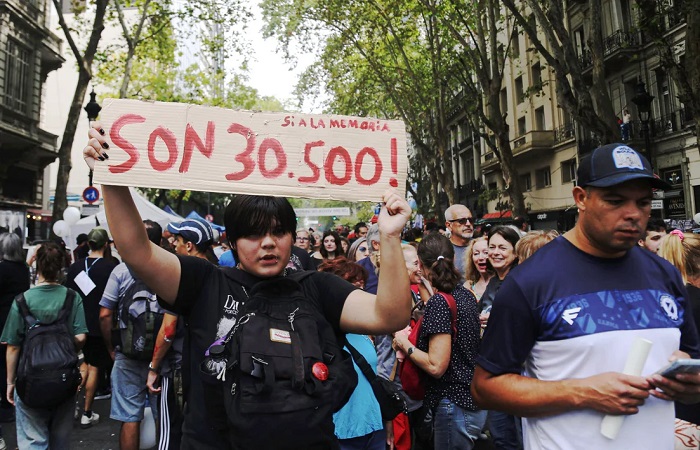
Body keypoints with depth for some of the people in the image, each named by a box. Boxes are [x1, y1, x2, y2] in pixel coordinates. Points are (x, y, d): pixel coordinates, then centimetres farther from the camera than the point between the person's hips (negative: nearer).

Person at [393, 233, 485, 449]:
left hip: (454, 406, -8)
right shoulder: (464, 294, 1)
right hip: (472, 399, 8)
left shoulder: (440, 301, -22)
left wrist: (405, 344, -11)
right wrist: (422, 287, 23)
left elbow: (436, 366, -24)